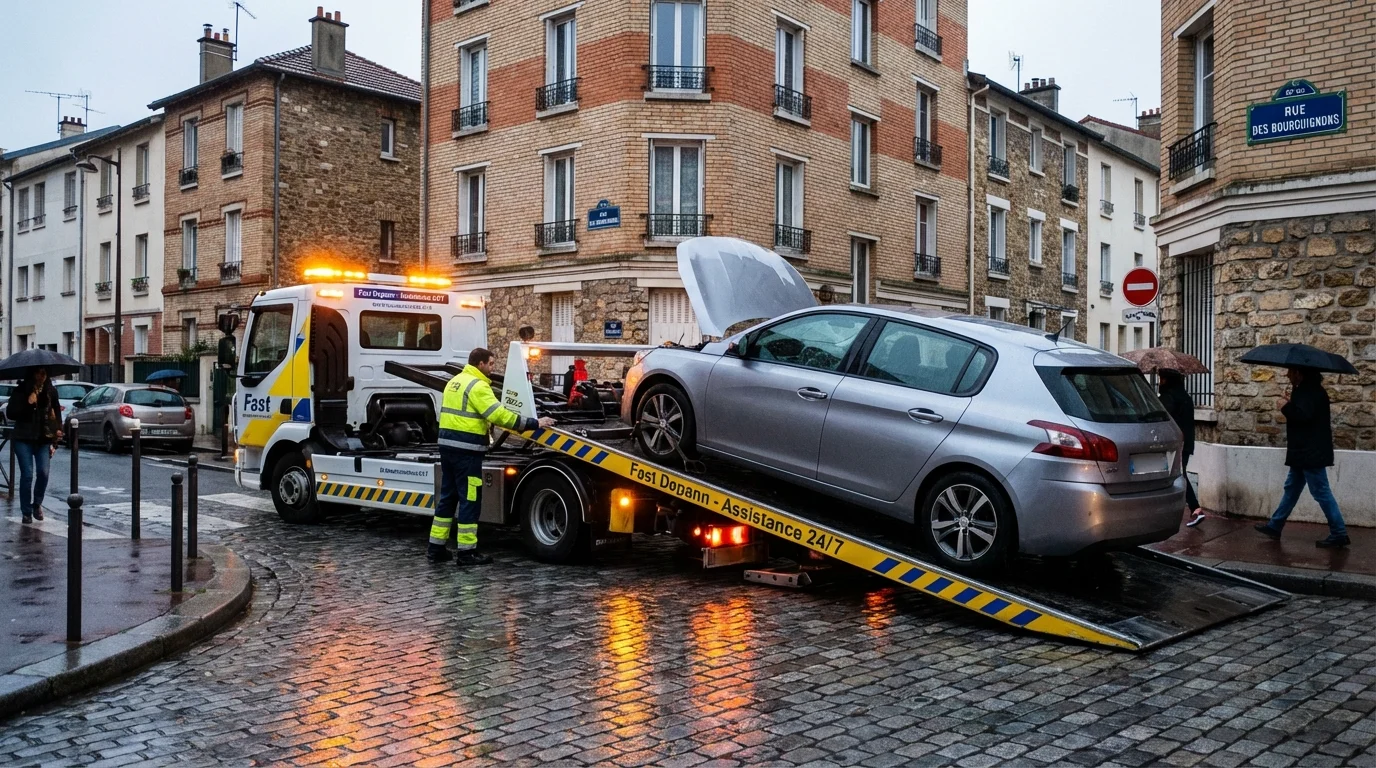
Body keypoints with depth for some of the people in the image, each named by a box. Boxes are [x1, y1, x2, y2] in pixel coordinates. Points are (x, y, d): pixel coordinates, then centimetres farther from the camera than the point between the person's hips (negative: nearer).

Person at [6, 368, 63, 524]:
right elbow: (9, 413, -6)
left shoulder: (51, 391, 5)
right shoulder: (21, 390, -2)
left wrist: (58, 430, 4)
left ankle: (37, 504, 15)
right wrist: (27, 404, -18)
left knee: (43, 473, -10)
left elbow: (56, 412, 13)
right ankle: (26, 512, 5)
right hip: (23, 439, -2)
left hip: (44, 439, 2)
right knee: (27, 474, -7)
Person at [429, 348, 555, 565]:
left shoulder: (454, 382, 17)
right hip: (466, 449, -9)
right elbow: (499, 415, -20)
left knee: (448, 496, 15)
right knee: (470, 499, -2)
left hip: (448, 445, 9)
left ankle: (436, 547, 19)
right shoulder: (477, 386, -13)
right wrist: (534, 423, -16)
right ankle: (467, 551, 2)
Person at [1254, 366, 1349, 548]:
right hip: (1303, 453, 11)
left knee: (1321, 492, -6)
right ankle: (1275, 526, 23)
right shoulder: (1305, 389, 15)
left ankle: (1339, 534, 0)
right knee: (1291, 488, 15)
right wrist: (1289, 404, 4)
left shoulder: (1312, 391, -18)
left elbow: (1302, 415, -30)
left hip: (1311, 453, -11)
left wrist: (1285, 406, -14)